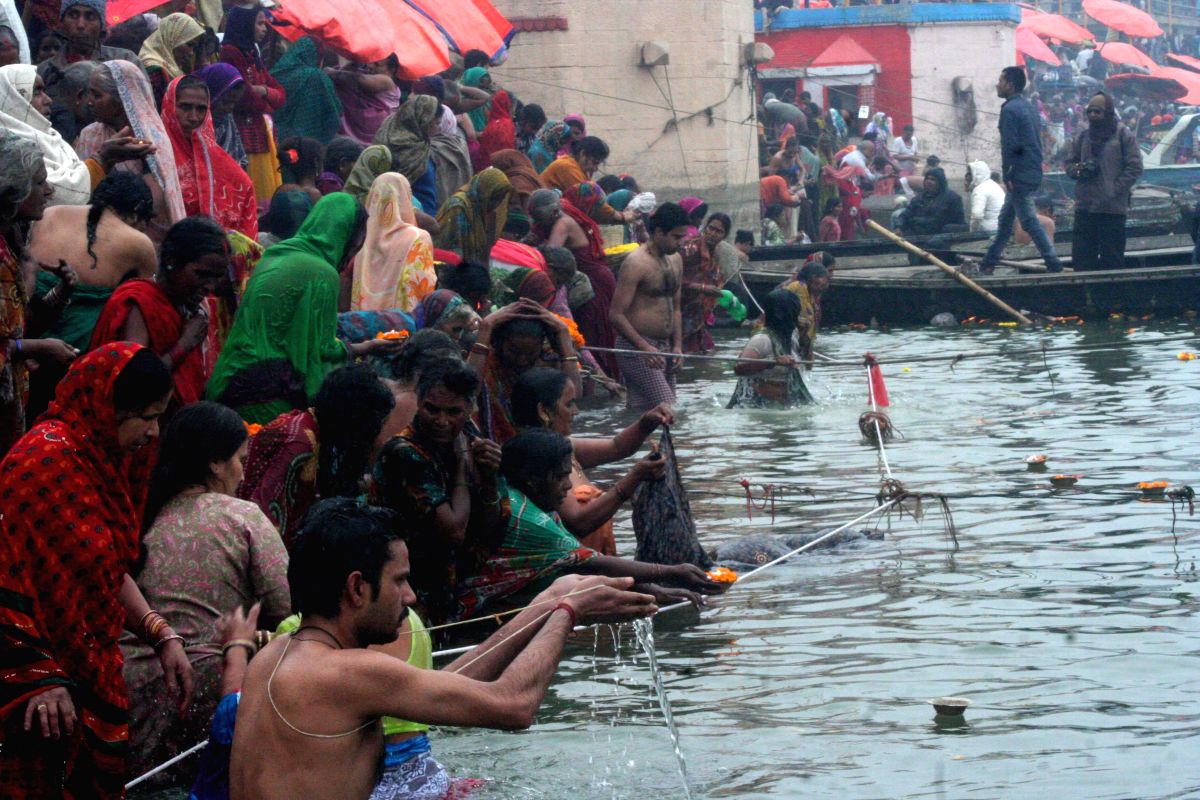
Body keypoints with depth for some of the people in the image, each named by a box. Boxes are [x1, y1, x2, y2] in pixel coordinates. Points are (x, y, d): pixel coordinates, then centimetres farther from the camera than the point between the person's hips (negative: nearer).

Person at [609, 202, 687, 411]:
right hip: (636, 347, -8)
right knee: (667, 410, -18)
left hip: (663, 347, 8)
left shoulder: (675, 260, 14)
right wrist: (644, 347, -24)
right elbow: (617, 314, -15)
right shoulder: (637, 263, -13)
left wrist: (677, 346, 10)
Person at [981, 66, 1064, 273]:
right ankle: (988, 264, 23)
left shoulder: (1010, 109, -14)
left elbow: (1009, 145, -20)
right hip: (1033, 172, 10)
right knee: (1005, 219, 16)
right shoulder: (1028, 107, 16)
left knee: (1029, 221, -8)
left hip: (1020, 176, -10)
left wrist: (1007, 175, -16)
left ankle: (1054, 265, -12)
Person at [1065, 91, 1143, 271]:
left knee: (1112, 259, 0)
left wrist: (1114, 190, -14)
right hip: (1084, 208, 5)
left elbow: (1134, 168, -5)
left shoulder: (1123, 135, -1)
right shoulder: (1083, 136, 14)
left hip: (1113, 209, -5)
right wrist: (1080, 169, -5)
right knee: (1081, 258, 3)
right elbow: (1069, 164, 19)